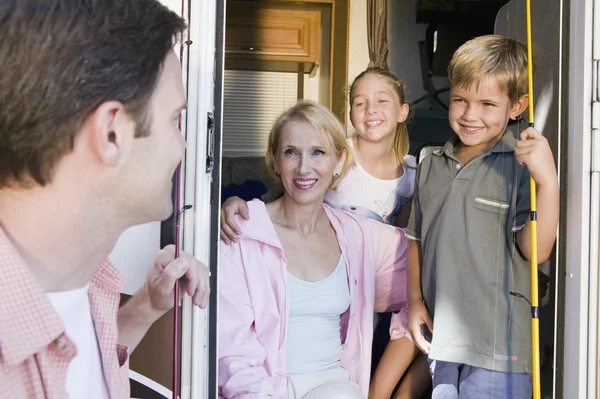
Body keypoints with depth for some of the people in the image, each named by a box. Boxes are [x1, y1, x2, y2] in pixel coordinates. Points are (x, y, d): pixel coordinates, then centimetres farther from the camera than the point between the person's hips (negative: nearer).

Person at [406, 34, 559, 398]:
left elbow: (535, 250, -16)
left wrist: (549, 181, -26)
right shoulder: (431, 167, 9)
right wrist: (415, 301, 8)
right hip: (441, 339, 5)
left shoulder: (522, 165, -9)